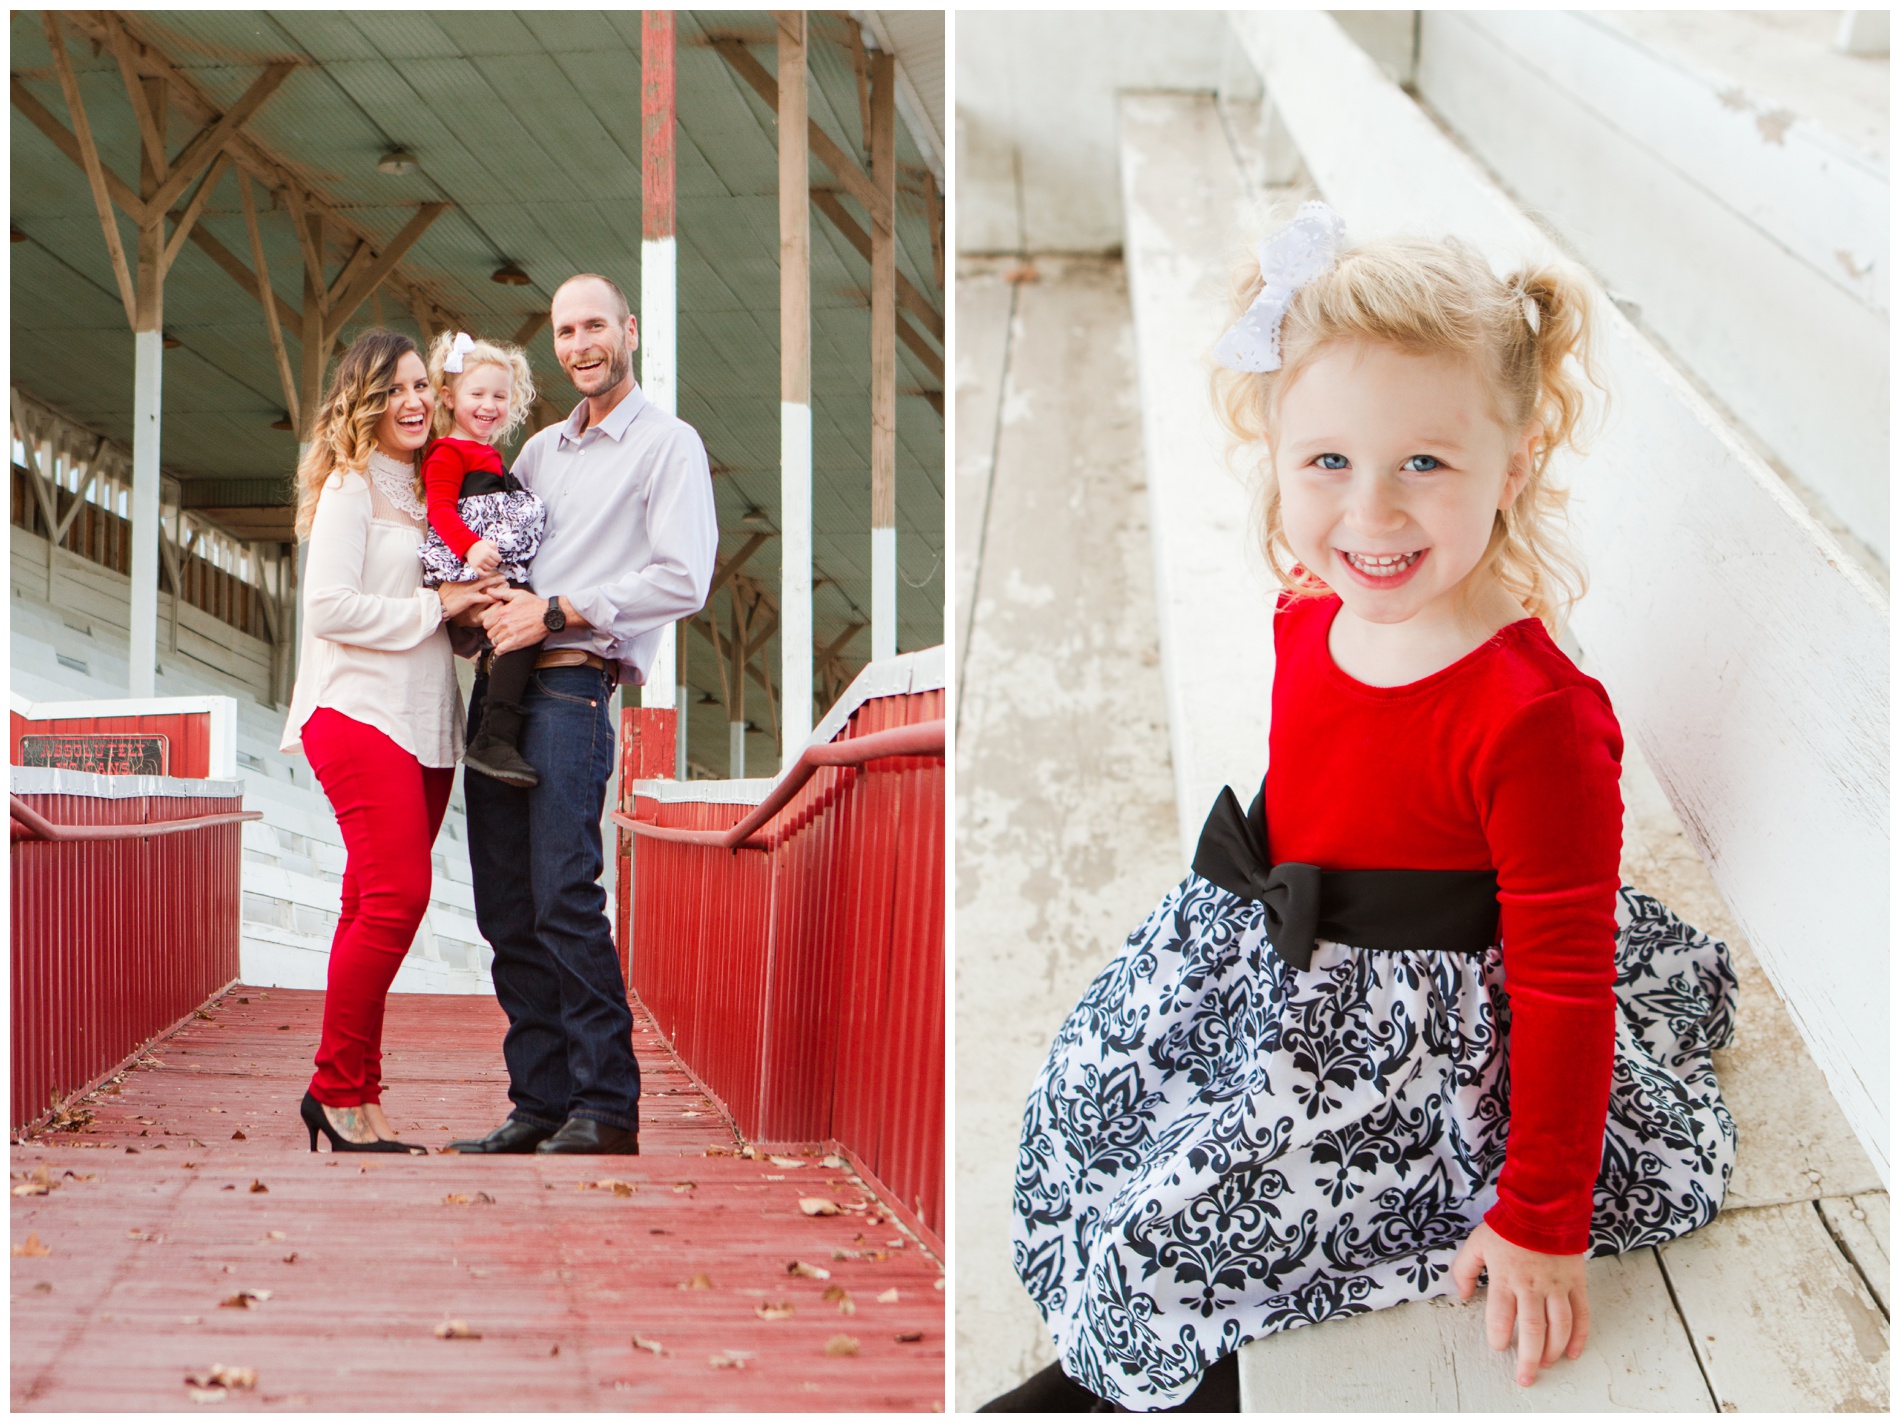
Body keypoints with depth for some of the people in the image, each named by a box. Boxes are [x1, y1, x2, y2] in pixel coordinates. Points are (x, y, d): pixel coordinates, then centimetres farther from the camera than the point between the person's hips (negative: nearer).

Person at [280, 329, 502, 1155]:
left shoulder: (423, 489, 20)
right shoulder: (349, 486, -3)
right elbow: (329, 606, -13)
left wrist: (477, 601, 6)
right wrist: (435, 607, -11)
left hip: (424, 724, 8)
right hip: (360, 715, -8)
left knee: (378, 907, 5)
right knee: (396, 895, -16)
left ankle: (353, 1096, 7)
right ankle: (339, 1088, -8)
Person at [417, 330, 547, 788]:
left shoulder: (488, 455, 30)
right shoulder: (448, 453, -1)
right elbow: (440, 510, -14)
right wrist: (470, 547, -28)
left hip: (498, 568, 11)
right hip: (466, 567, -11)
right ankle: (494, 740, -32)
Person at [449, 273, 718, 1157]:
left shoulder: (668, 446, 2)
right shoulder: (539, 451, 23)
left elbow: (683, 581, -9)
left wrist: (556, 611, -12)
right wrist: (485, 599, 5)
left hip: (572, 686, -7)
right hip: (498, 685, 7)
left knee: (564, 900, -16)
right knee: (506, 911, 3)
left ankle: (607, 1107, -13)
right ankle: (540, 1102, 7)